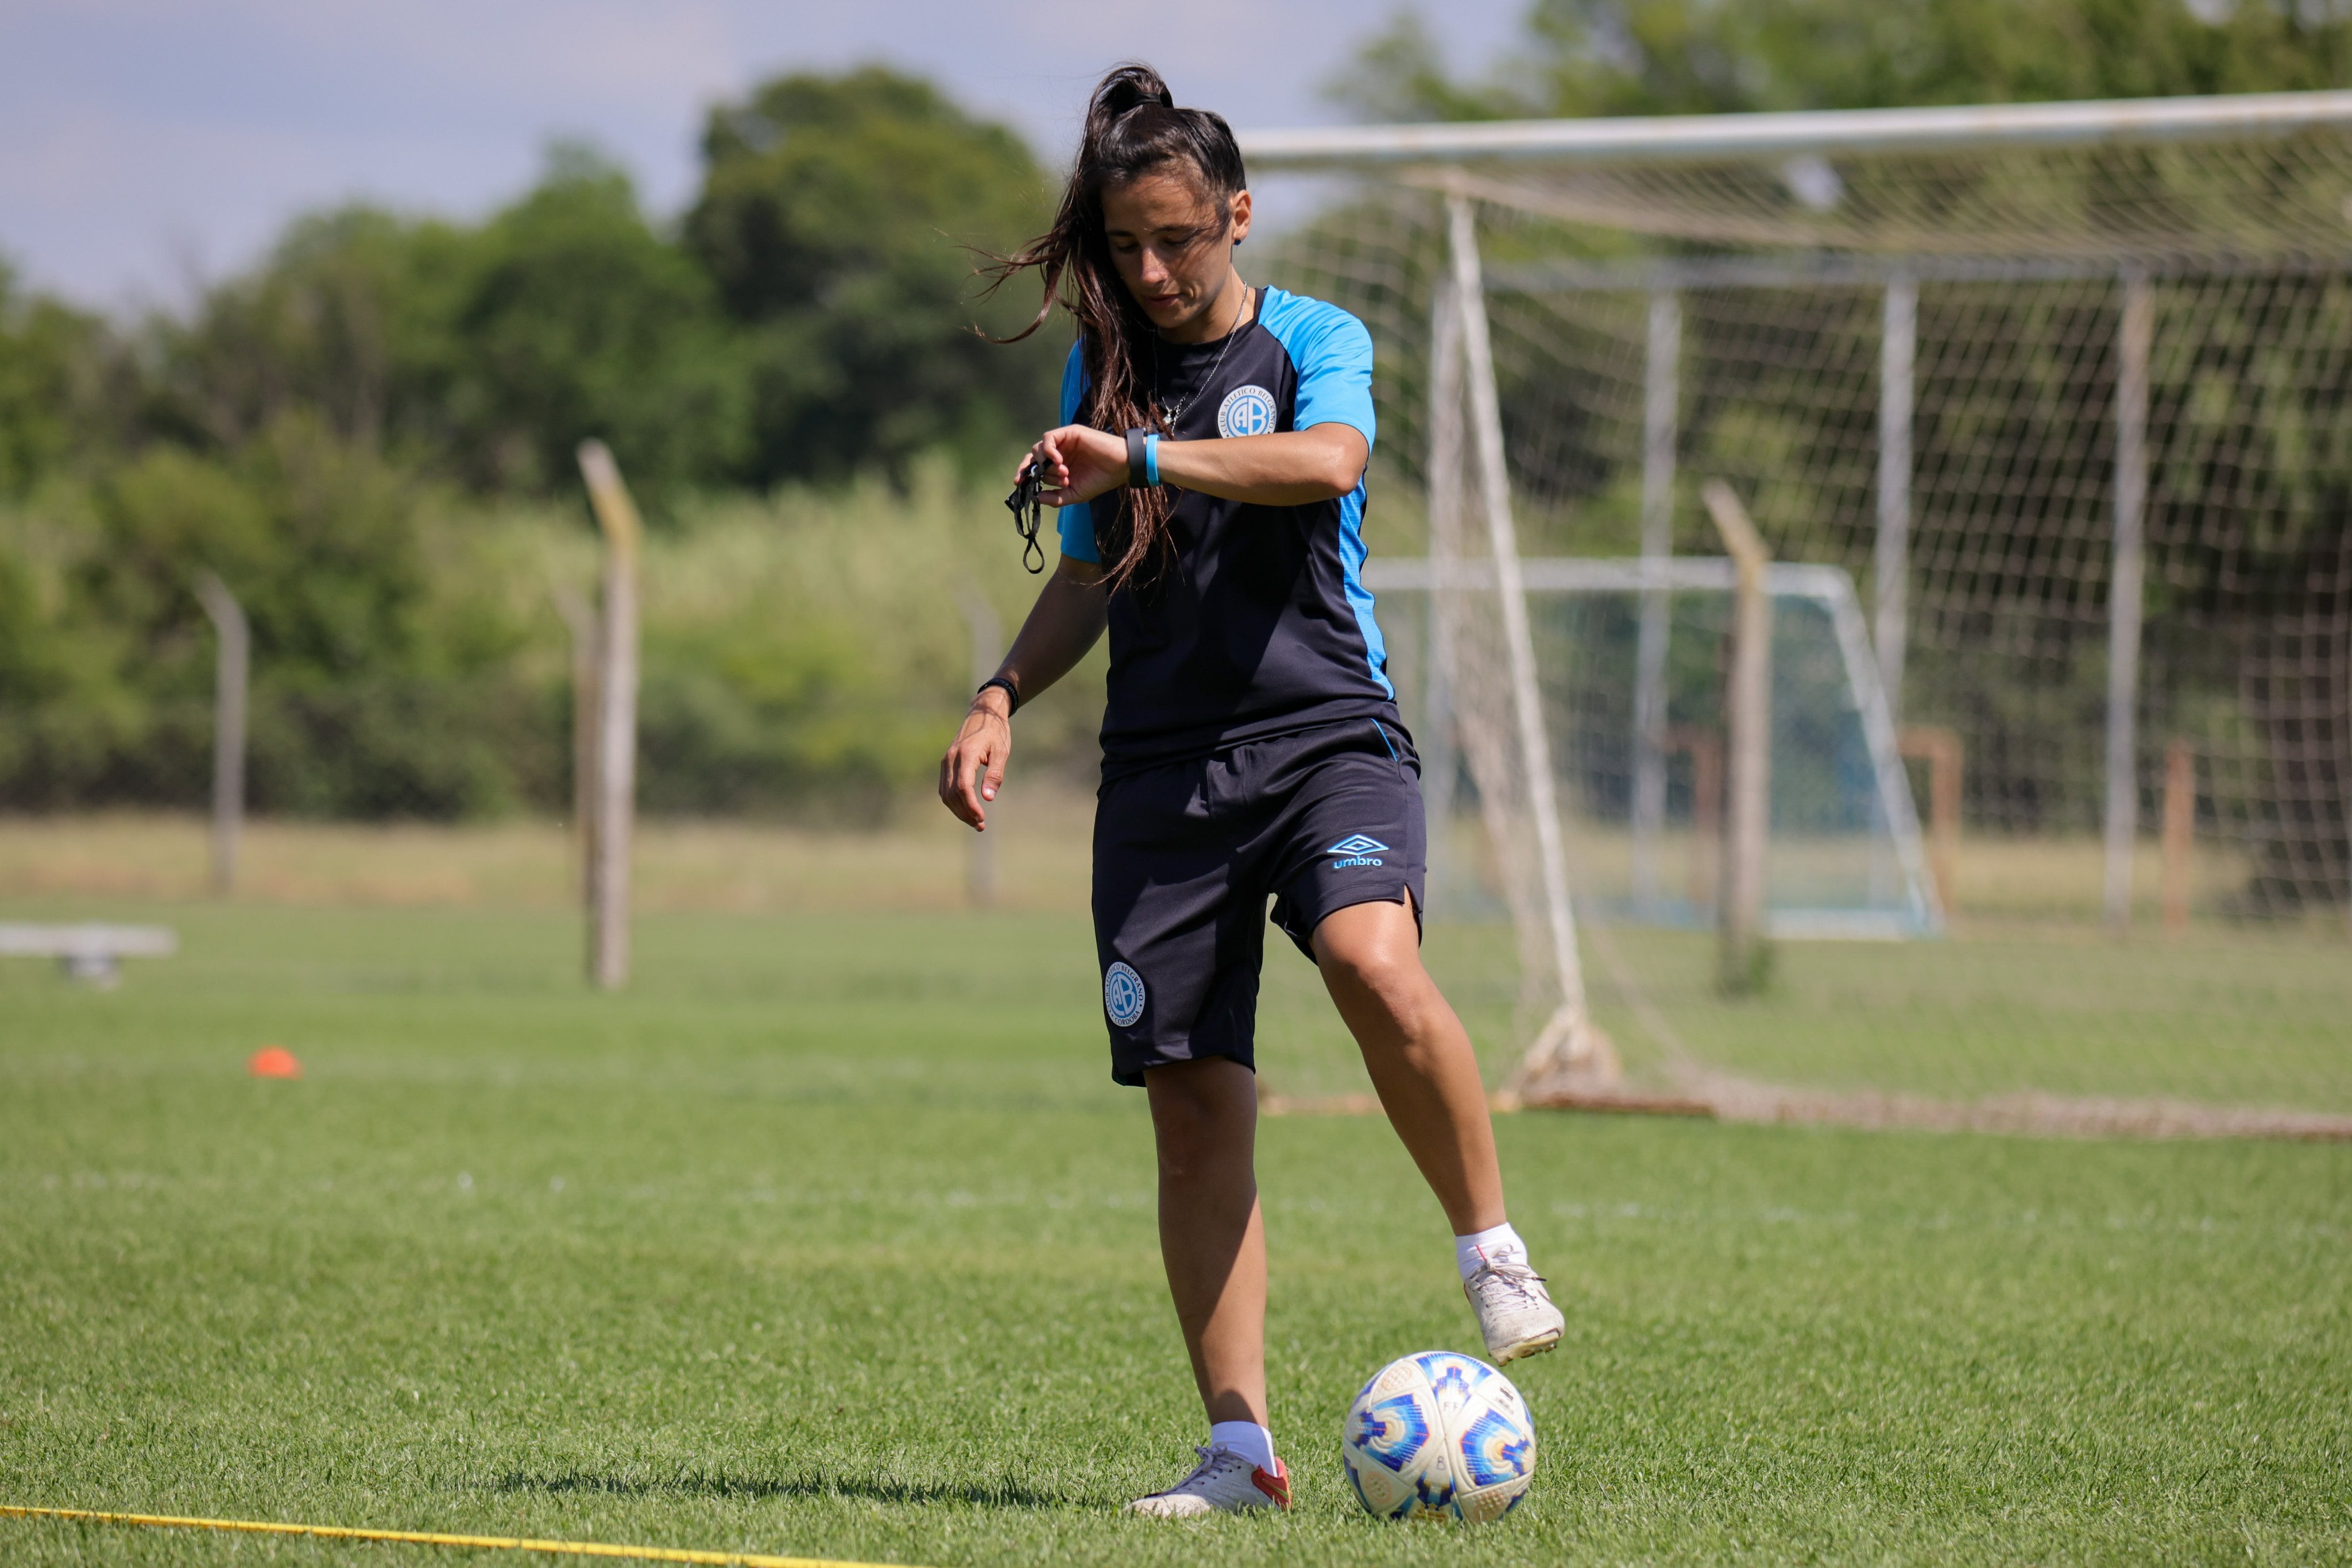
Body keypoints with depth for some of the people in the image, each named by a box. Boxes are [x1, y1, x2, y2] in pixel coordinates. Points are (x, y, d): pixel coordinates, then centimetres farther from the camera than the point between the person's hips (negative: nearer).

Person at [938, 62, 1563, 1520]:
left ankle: (1495, 1254, -12)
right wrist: (1001, 700, 8)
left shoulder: (1314, 341, 1)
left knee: (1375, 963, -32)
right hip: (1163, 767, 4)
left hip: (1326, 730, -4)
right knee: (1194, 1097, -2)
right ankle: (1242, 1446, 2)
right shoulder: (1104, 372, 14)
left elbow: (1327, 461, -22)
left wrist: (1142, 457, -29)